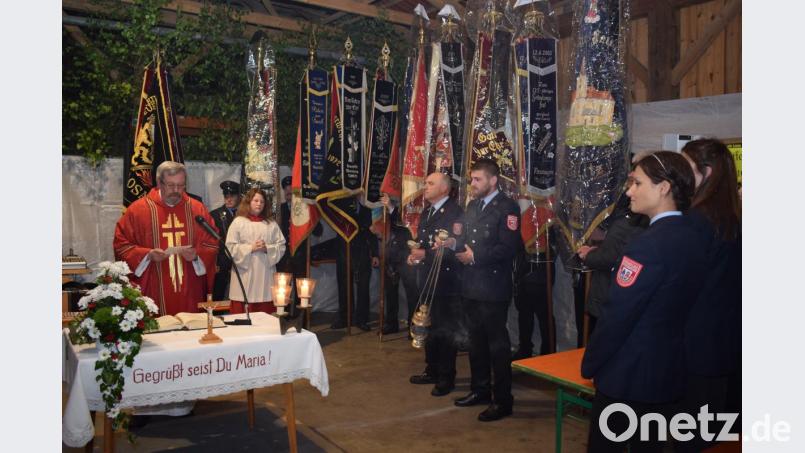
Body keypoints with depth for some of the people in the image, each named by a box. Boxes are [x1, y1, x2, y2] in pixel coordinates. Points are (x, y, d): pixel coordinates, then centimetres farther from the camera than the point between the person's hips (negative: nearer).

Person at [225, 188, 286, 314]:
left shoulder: (271, 223, 10)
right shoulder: (238, 222, 2)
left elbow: (281, 246, 7)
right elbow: (230, 247, -3)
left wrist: (267, 248, -10)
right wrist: (250, 248, -12)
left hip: (265, 273, 2)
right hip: (245, 274, -2)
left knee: (265, 315, 3)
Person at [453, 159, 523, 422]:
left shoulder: (507, 207, -11)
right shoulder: (472, 206, 15)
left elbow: (509, 248, -19)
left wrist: (475, 257, -18)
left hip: (493, 287, -8)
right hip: (471, 285, 8)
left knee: (497, 343, 0)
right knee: (476, 340, 17)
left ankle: (502, 400, 12)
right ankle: (480, 389, 32)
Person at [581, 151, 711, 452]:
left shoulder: (648, 244, -23)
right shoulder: (695, 236, 2)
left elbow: (616, 317, -20)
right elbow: (672, 307, 8)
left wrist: (589, 364, -8)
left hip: (628, 375, -8)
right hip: (668, 371, 8)